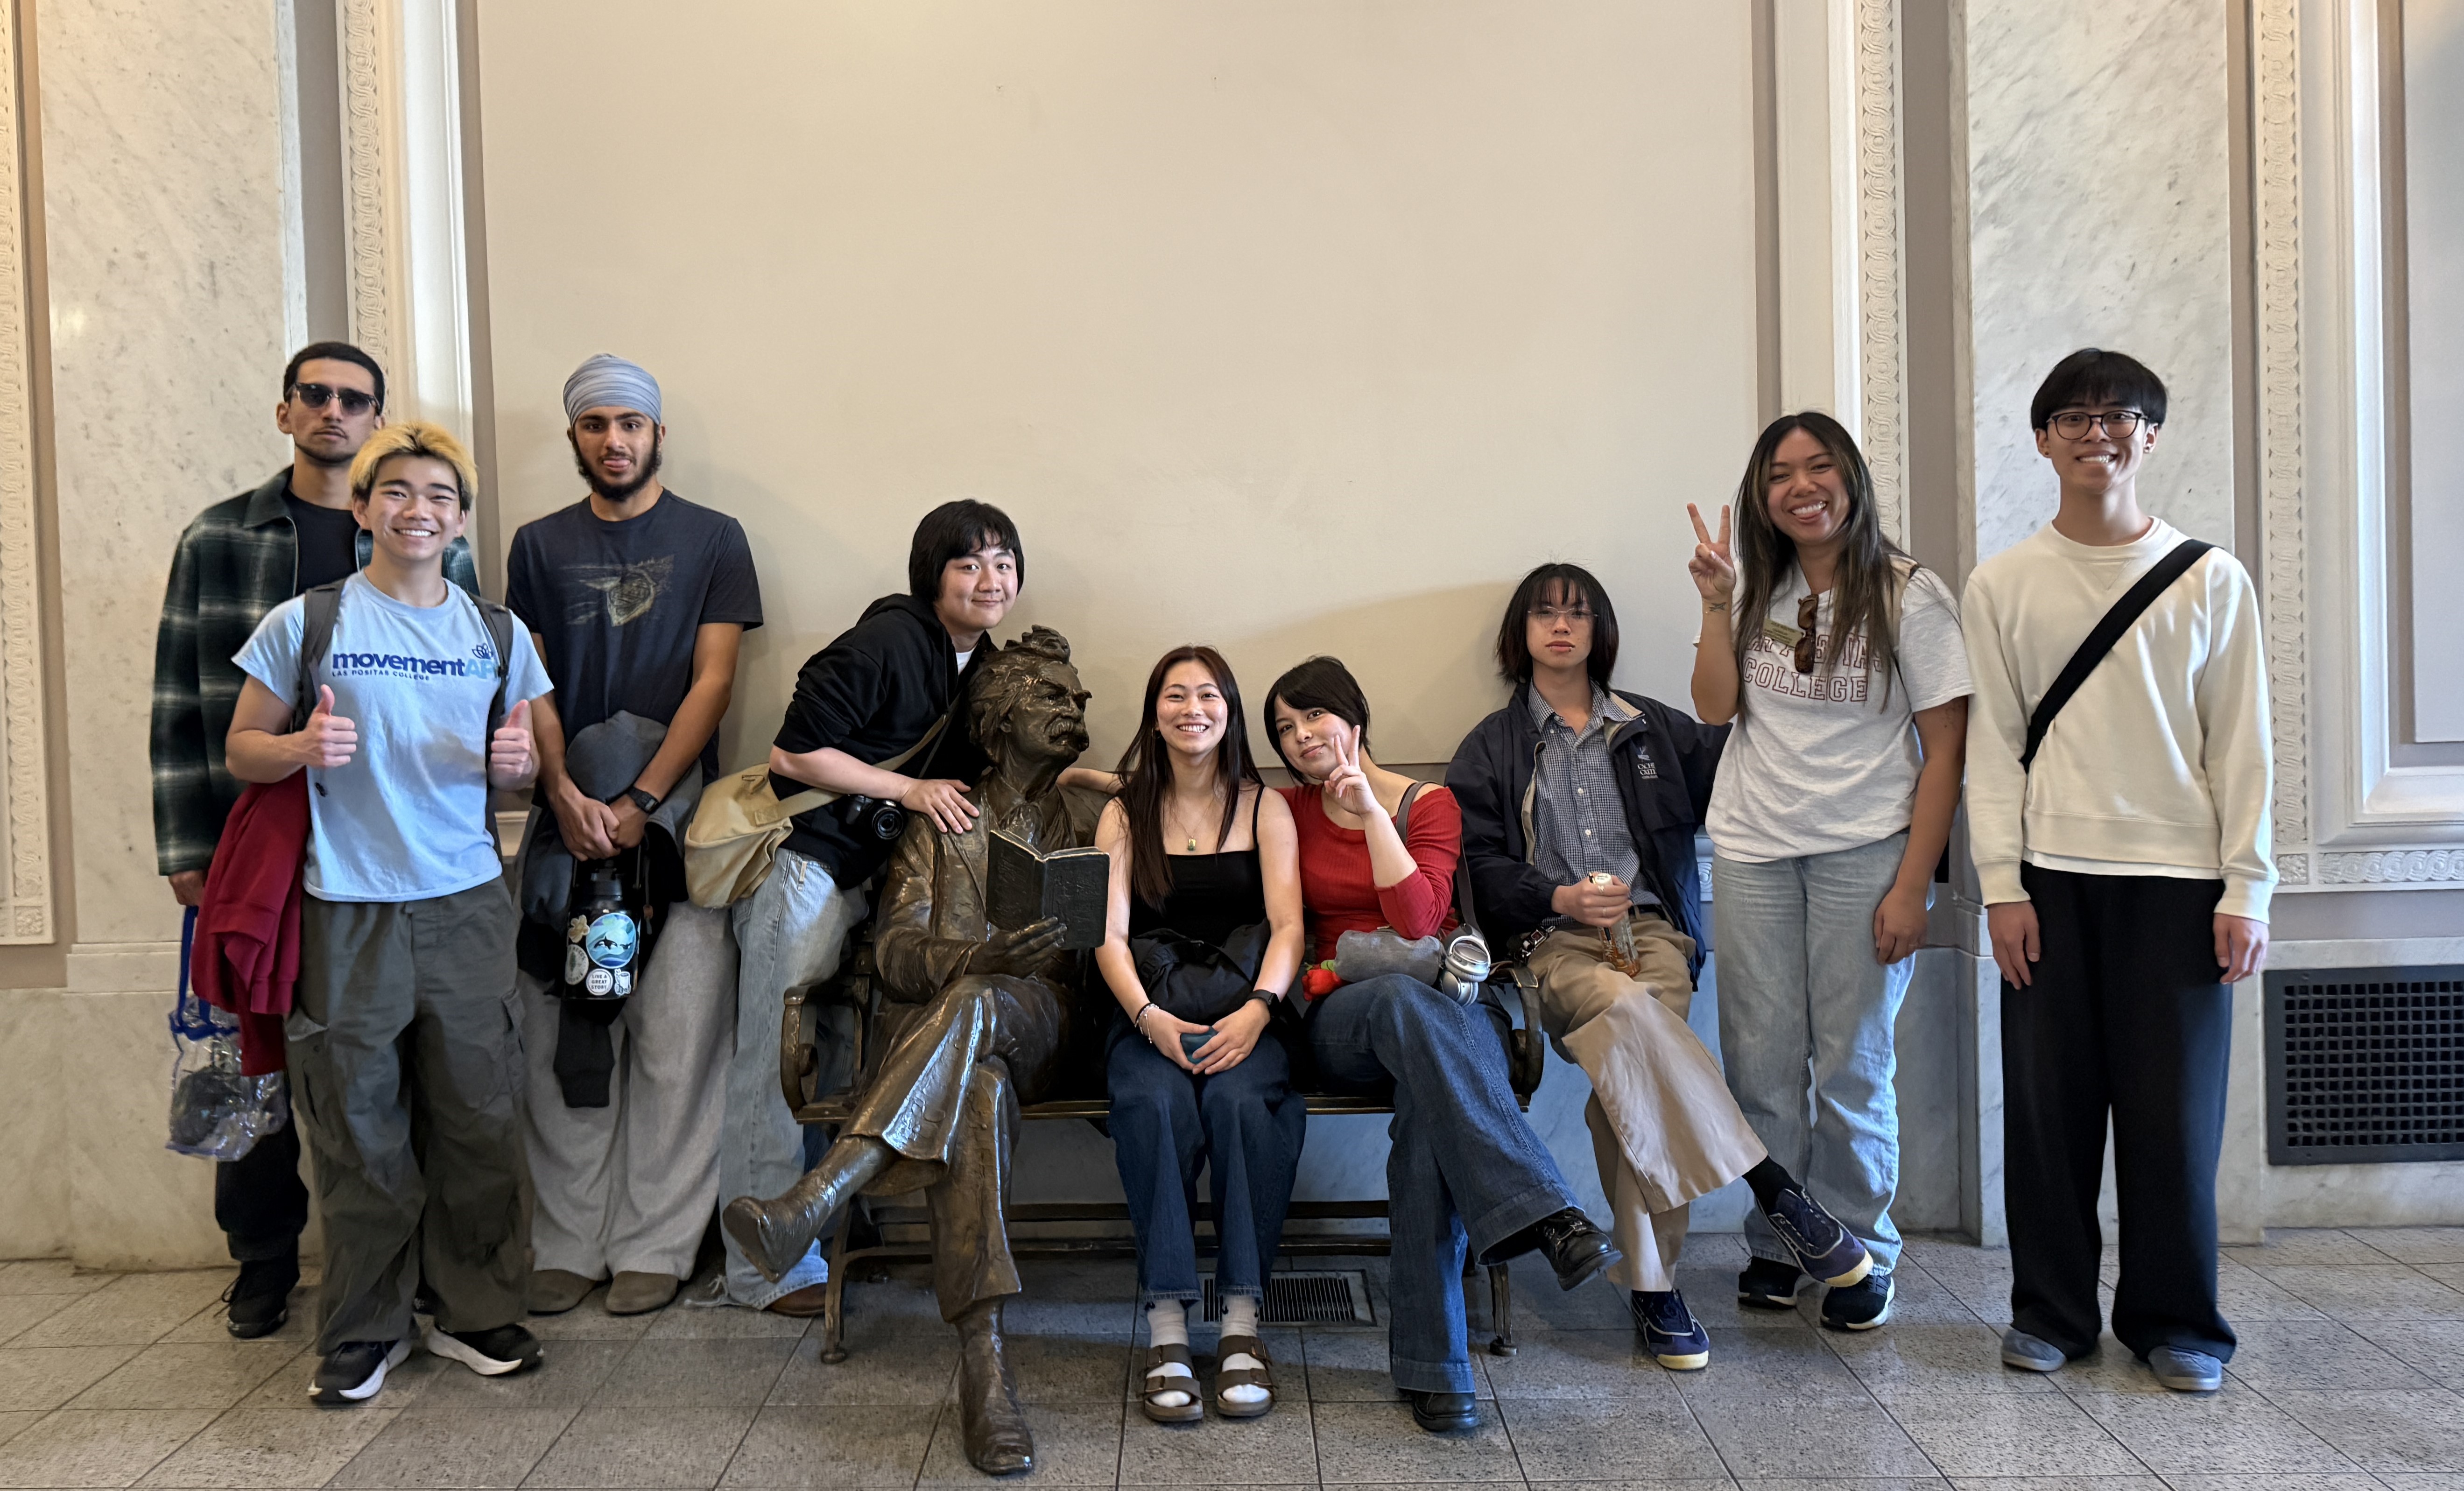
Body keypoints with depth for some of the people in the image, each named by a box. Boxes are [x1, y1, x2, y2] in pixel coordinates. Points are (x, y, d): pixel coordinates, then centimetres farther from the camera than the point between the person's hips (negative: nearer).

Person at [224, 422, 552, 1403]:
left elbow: (528, 768, 17)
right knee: (359, 1126, 3)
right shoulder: (303, 624, 1)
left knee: (478, 1118, 5)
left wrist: (519, 763, -7)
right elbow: (241, 752, 6)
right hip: (348, 908, -2)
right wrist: (303, 747, -15)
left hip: (466, 901, 2)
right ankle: (364, 1328, 18)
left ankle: (475, 1309, 20)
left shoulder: (496, 634, 9)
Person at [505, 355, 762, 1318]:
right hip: (566, 817, 2)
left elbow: (713, 681, -1)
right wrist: (565, 794, -8)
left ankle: (654, 1246, 5)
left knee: (676, 1039, -4)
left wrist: (640, 801, -10)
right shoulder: (540, 547, 14)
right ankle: (567, 1243, 12)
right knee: (560, 1043, 2)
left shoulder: (712, 540, 6)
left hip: (675, 815, -2)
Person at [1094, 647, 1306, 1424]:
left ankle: (1242, 1323, -27)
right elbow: (1109, 934, 2)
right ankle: (1166, 1330, -30)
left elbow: (1287, 925, 1)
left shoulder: (1264, 807, 13)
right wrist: (1148, 1016, -17)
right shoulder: (1125, 813, 15)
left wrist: (1257, 1009, -19)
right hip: (1151, 1016, 1)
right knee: (1157, 1101, -32)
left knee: (1239, 1096, -33)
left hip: (1244, 1014, 0)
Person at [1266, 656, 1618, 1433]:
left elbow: (1418, 920, -8)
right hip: (1343, 1022, 0)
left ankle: (1431, 1361, -34)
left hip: (1445, 1003, 0)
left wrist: (1370, 807, -8)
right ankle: (1547, 1215, -47)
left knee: (1429, 1108, -38)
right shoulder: (1291, 812, 16)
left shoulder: (1429, 804, 8)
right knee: (1404, 1000, -39)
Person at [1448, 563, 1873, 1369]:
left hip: (1651, 931, 2)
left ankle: (1649, 1283, -27)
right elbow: (1479, 865, 7)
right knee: (1628, 1009, -37)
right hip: (1551, 942, -2)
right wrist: (1561, 899, -12)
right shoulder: (1490, 748, 17)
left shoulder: (1652, 729, 23)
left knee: (1629, 1063, -31)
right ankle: (1773, 1187, -33)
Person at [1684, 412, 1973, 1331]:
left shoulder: (1909, 594, -3)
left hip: (1866, 850, -3)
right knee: (1761, 1062, 6)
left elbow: (1945, 747, -5)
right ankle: (1775, 1244, 21)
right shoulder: (1756, 588, 9)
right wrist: (1717, 605, -7)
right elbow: (1714, 708, 4)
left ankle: (1861, 1252, 20)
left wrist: (1912, 886, -10)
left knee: (1853, 1064, 3)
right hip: (1754, 851, 3)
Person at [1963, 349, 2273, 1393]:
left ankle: (2174, 1320, 20)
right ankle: (2051, 1310, 19)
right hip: (2052, 876, 1)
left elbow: (2241, 744, 4)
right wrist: (2001, 885, -3)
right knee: (2047, 1099, 4)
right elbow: (1992, 745, 4)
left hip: (2178, 876, 0)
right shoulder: (2002, 584, 5)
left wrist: (2245, 889, -2)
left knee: (2174, 1106, 3)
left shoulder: (2209, 580, 4)